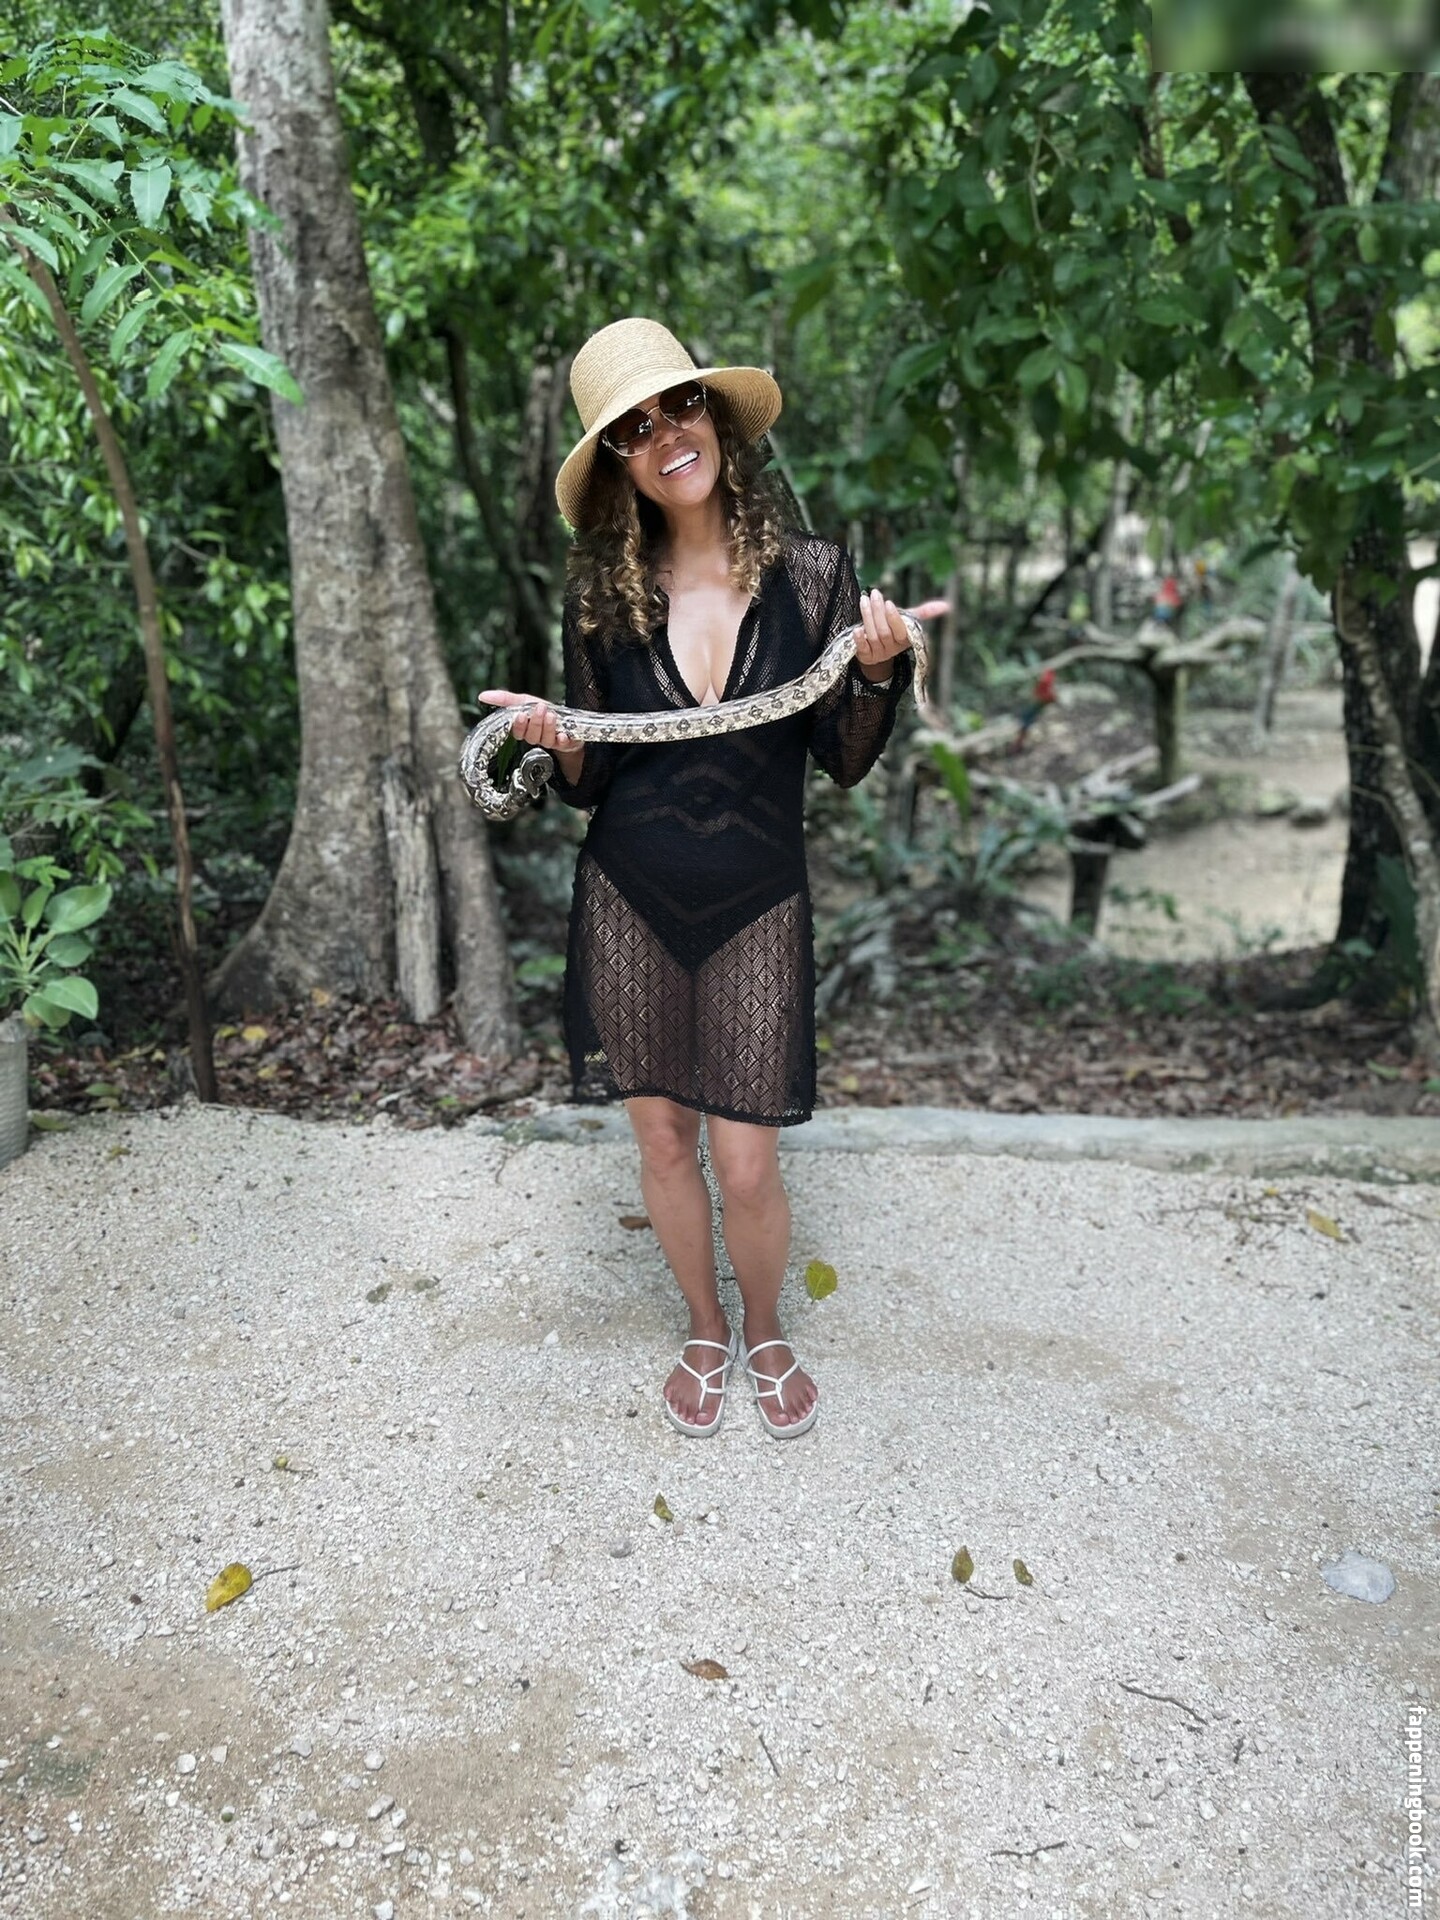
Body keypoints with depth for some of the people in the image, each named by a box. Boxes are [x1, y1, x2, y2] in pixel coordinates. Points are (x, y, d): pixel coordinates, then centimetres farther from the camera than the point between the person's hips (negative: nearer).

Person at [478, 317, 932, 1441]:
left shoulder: (811, 576, -4)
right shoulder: (603, 598, -1)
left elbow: (847, 763, -1)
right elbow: (592, 785, 4)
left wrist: (881, 672, -18)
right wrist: (556, 745, -17)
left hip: (756, 908, -1)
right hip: (630, 904, 2)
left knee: (746, 1165, 1)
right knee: (663, 1140, 12)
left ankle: (767, 1336, 32)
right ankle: (706, 1332, 38)